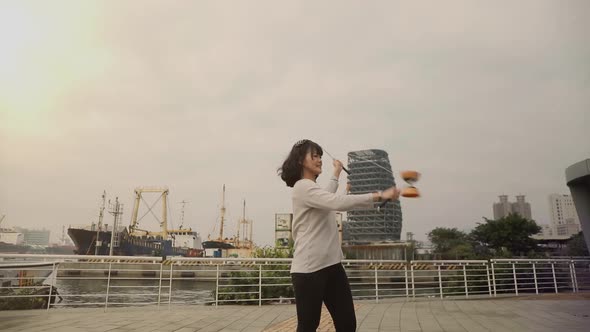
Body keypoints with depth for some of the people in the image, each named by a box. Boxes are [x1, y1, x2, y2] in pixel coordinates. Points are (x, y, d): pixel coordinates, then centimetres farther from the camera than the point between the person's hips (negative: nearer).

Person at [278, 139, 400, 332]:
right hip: (309, 269, -9)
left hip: (331, 265, 10)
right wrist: (379, 196, -27)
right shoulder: (303, 187, -13)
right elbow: (339, 202, -27)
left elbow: (328, 198, 42)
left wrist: (336, 173, 51)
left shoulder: (312, 188, 20)